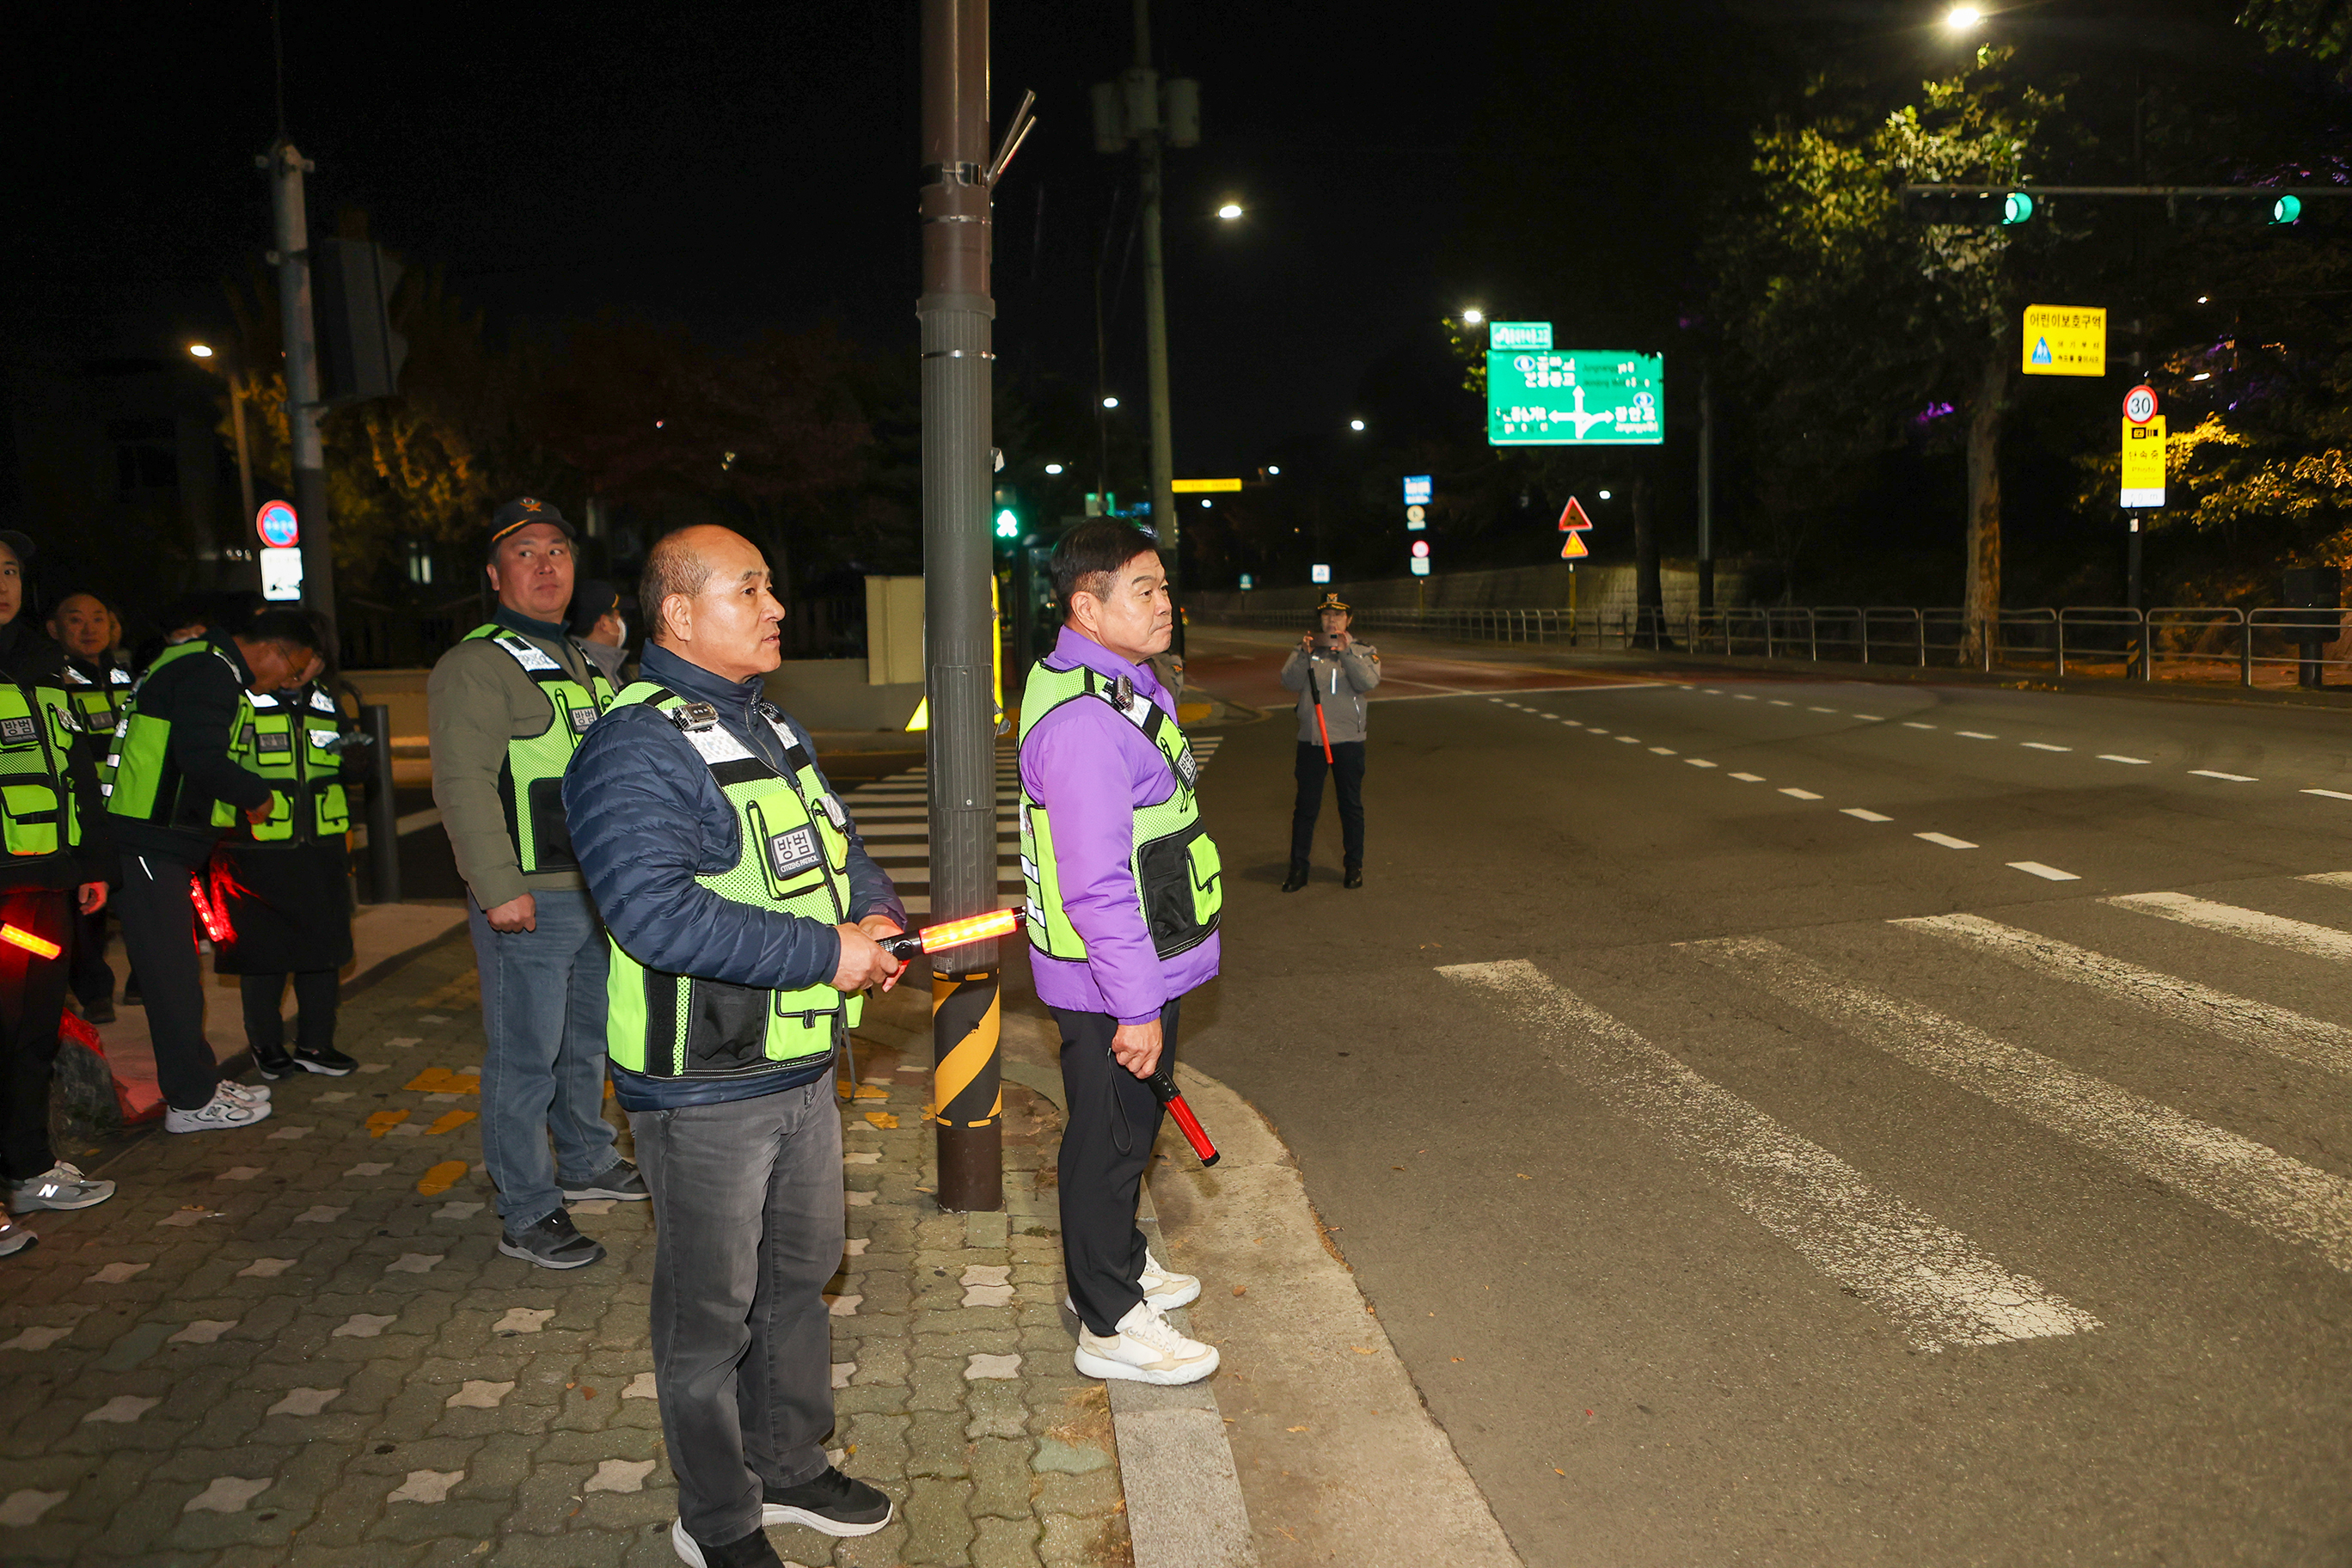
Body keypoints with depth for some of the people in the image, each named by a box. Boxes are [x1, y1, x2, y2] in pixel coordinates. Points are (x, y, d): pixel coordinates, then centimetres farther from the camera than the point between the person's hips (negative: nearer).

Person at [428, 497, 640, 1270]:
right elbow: (464, 784, -20)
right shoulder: (477, 665, -11)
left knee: (590, 1039, 21)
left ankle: (586, 1161, 38)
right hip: (529, 903, -8)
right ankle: (526, 1214, 7)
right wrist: (499, 887, -26)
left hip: (597, 893, 9)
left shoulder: (584, 663, 17)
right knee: (525, 1059, -2)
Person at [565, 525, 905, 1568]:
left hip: (803, 1069, 9)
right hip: (706, 1091, -9)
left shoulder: (771, 729, 11)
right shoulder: (636, 750, -20)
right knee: (711, 1312, 8)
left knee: (801, 1276, 22)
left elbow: (836, 843, 21)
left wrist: (876, 911, -1)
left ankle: (789, 1467, 42)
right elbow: (654, 912, -31)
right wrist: (824, 954, -27)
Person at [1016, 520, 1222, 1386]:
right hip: (1111, 985, -10)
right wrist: (1136, 1006, -24)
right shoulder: (1082, 722, -26)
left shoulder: (1129, 688, 9)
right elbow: (1097, 884, -27)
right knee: (1110, 1138, 5)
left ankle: (1117, 1268, 42)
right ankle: (1110, 1324, 21)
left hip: (1145, 966, 10)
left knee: (1129, 1128, 23)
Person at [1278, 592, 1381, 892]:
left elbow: (1368, 682, -13)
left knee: (1351, 805, 6)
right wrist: (1304, 655, -20)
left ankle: (1353, 866, 18)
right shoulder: (1304, 649, 8)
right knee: (1306, 806, 4)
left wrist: (1346, 652, -23)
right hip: (1310, 739, 1)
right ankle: (1298, 868, 11)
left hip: (1348, 738, -1)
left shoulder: (1364, 651, 6)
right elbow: (1289, 682, -6)